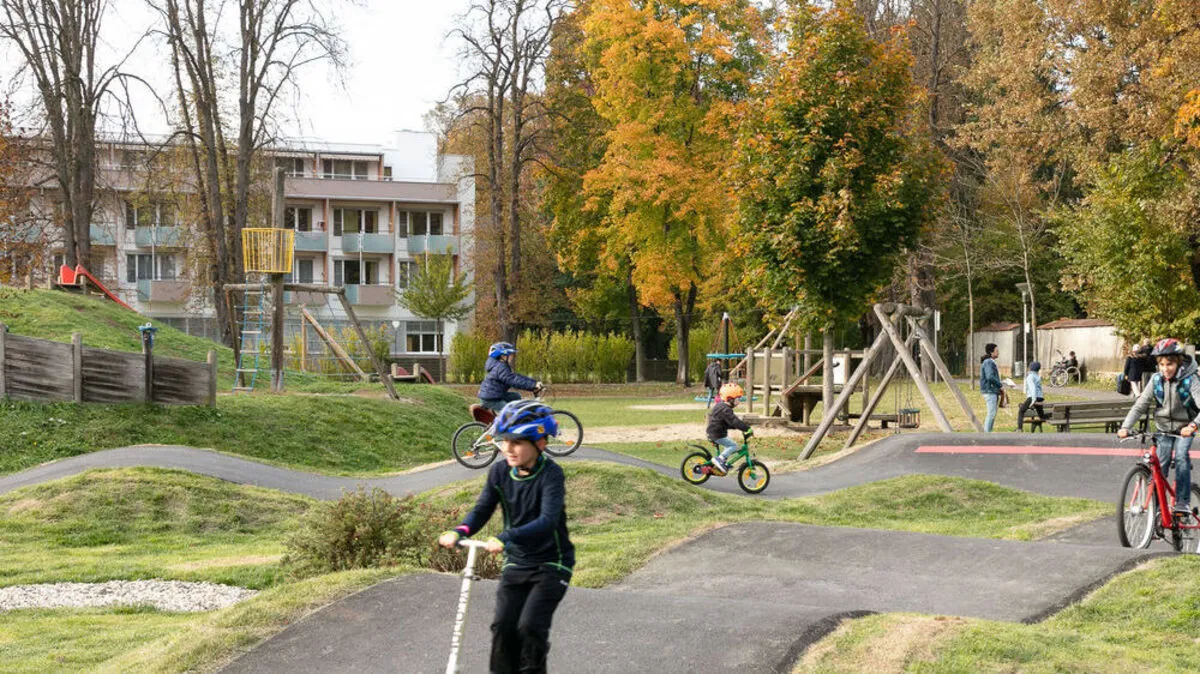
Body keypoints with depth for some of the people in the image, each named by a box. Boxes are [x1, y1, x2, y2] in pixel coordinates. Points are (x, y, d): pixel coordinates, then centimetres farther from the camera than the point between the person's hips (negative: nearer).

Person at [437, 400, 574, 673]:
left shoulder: (550, 474, -20)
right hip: (516, 562, 5)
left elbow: (548, 520, -33)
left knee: (530, 627, -17)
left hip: (551, 564, -4)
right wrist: (459, 532, -27)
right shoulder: (500, 472, -4)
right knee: (503, 625, -9)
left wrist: (507, 538, -47)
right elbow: (481, 510, -5)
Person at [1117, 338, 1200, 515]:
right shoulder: (1156, 380, -9)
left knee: (1181, 457, -24)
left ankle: (1182, 502, -20)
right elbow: (1140, 405, -9)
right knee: (1160, 465, -6)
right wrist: (1125, 426, -23)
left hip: (1184, 429, -3)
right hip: (1163, 429, 3)